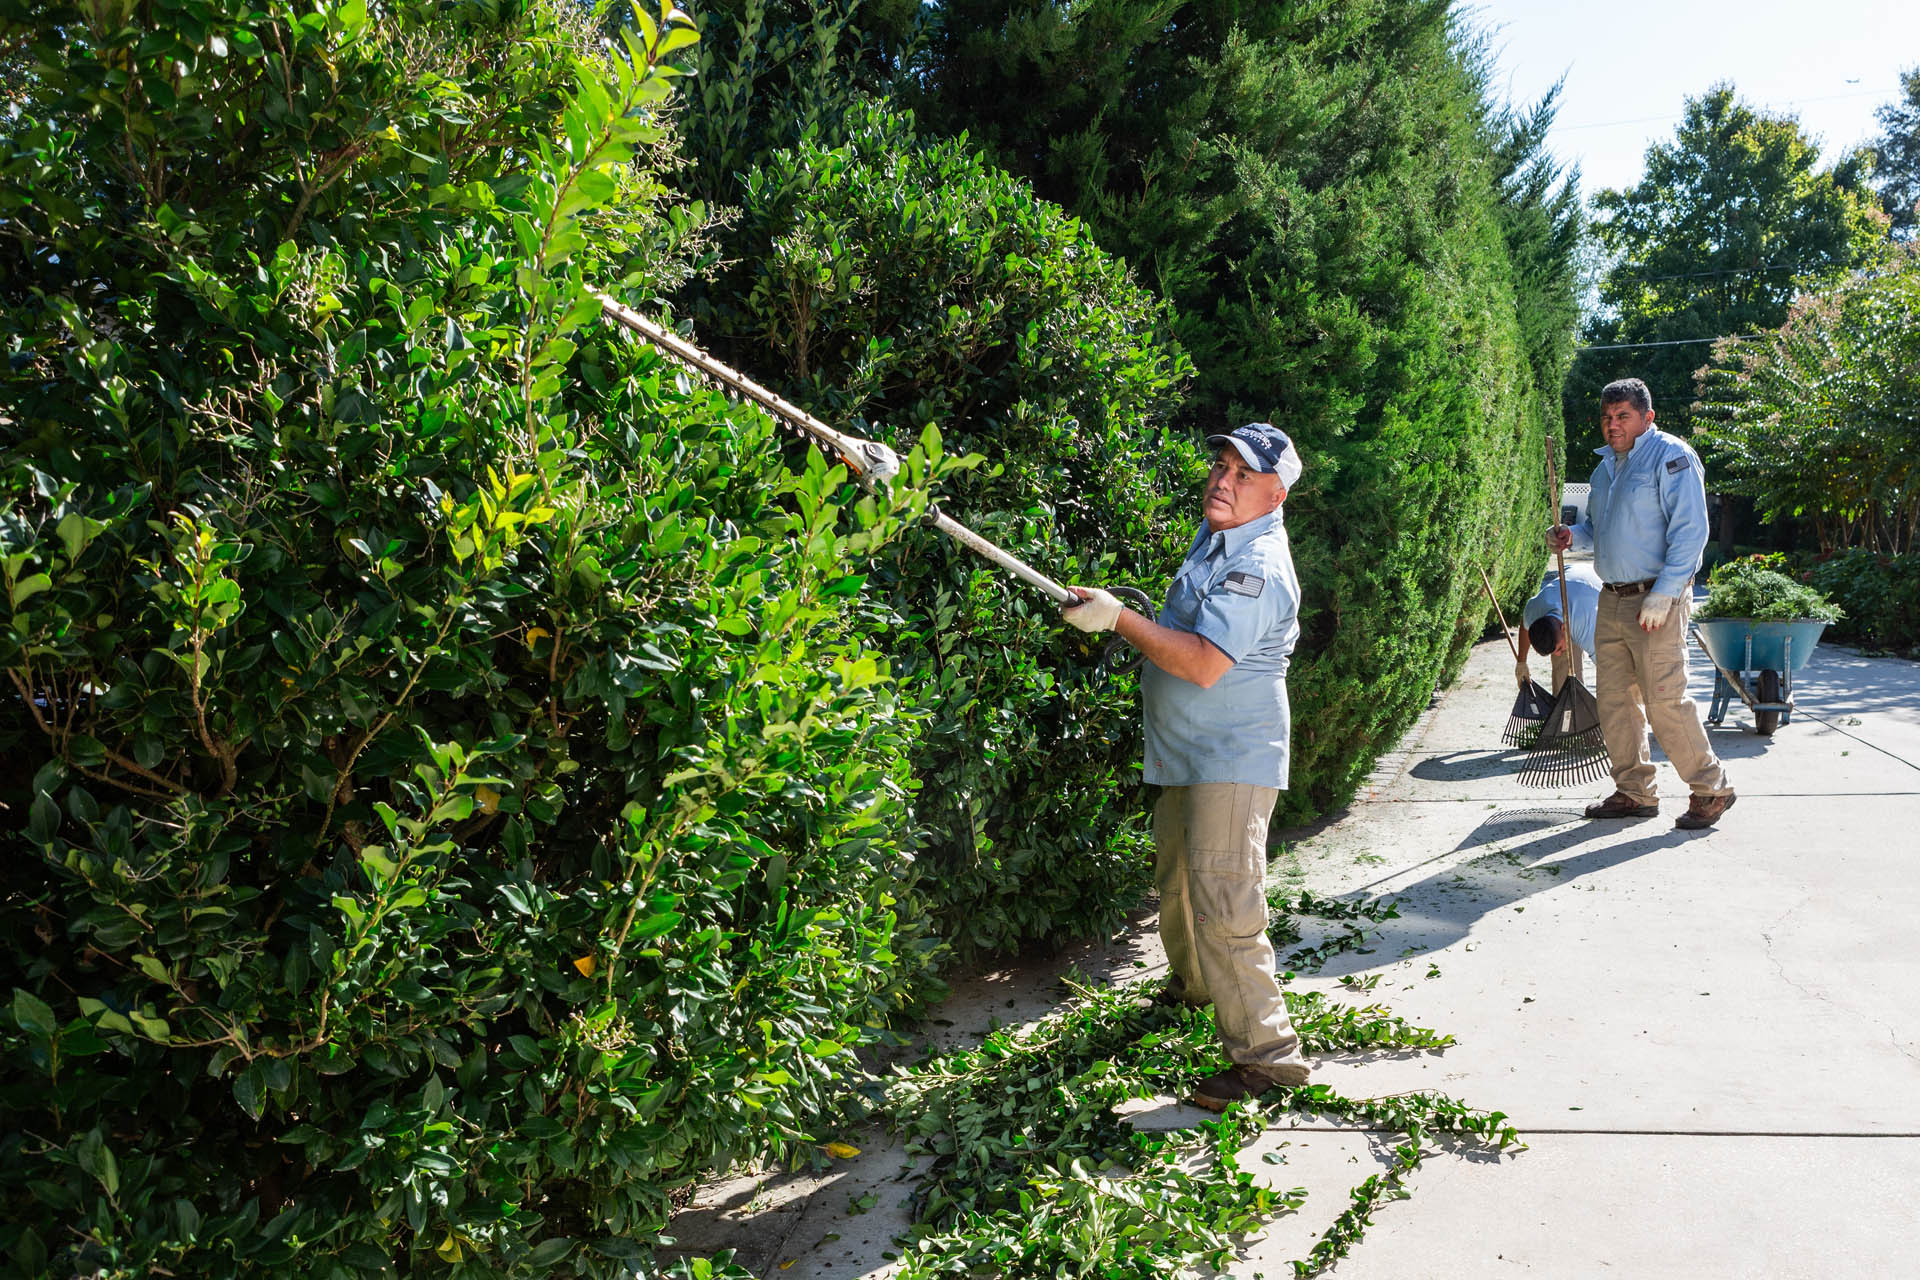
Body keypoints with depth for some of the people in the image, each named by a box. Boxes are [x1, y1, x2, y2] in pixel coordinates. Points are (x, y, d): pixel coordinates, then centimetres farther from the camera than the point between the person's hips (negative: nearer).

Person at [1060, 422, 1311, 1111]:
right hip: (1189, 752, 10)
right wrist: (1157, 624, 16)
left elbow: (1204, 664, -31)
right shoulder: (1215, 536, 10)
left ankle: (1266, 1053, -3)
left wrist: (1119, 618, -29)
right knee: (1176, 881, 26)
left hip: (1231, 762, -10)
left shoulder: (1258, 569, -22)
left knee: (1222, 906, -13)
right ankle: (1193, 983, 49)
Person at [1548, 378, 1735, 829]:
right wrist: (1572, 535, 6)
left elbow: (1690, 531, -15)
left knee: (1664, 700, -9)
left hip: (1656, 599, -8)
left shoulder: (1671, 456, -8)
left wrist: (1661, 595, -21)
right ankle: (1634, 792, 20)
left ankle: (1710, 788, 7)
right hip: (1612, 600, 8)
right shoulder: (1606, 464, 17)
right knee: (1614, 699, 9)